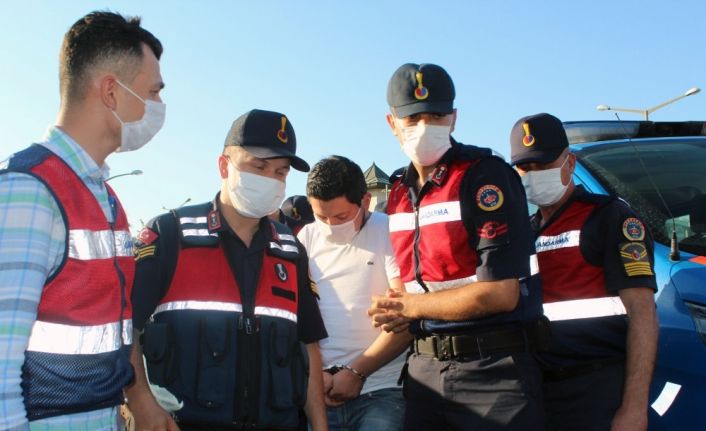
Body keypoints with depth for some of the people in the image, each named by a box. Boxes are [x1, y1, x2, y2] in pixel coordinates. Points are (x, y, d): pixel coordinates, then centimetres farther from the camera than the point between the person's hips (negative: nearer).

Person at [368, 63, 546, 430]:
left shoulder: (485, 176, -12)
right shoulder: (398, 193, 10)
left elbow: (501, 293, -19)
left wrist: (410, 307, -9)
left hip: (495, 368, -6)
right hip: (424, 368, 7)